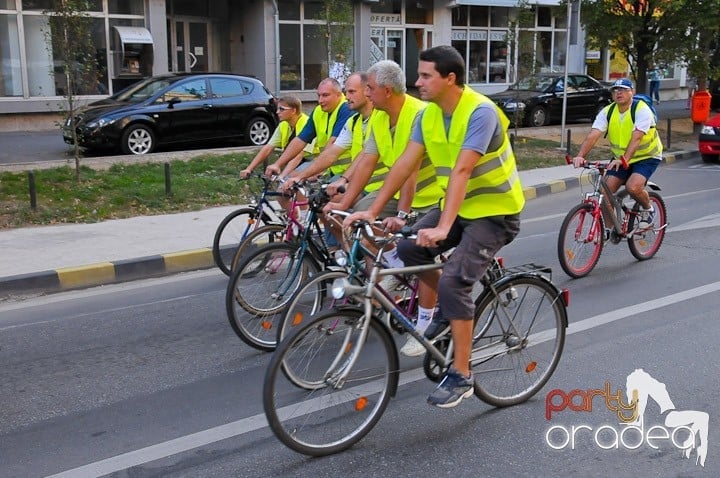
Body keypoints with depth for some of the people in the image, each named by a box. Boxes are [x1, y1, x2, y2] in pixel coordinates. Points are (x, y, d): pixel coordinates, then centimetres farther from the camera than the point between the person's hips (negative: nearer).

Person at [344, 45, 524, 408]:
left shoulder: (480, 112, -24)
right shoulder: (428, 114, -1)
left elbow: (462, 170, -34)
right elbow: (405, 163, -3)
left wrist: (443, 228, -42)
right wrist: (372, 211, -9)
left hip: (494, 211, -8)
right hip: (457, 205, 8)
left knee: (454, 281, -21)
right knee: (407, 249, -9)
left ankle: (461, 376, -9)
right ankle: (451, 306, 17)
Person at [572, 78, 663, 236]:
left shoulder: (642, 110, -22)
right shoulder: (607, 112, -10)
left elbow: (636, 138, -35)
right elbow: (593, 136, -22)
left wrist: (623, 160, -50)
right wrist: (580, 156, -39)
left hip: (647, 156, -5)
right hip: (620, 157, 5)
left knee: (633, 187, -28)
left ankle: (648, 209, 6)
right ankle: (607, 228, 7)